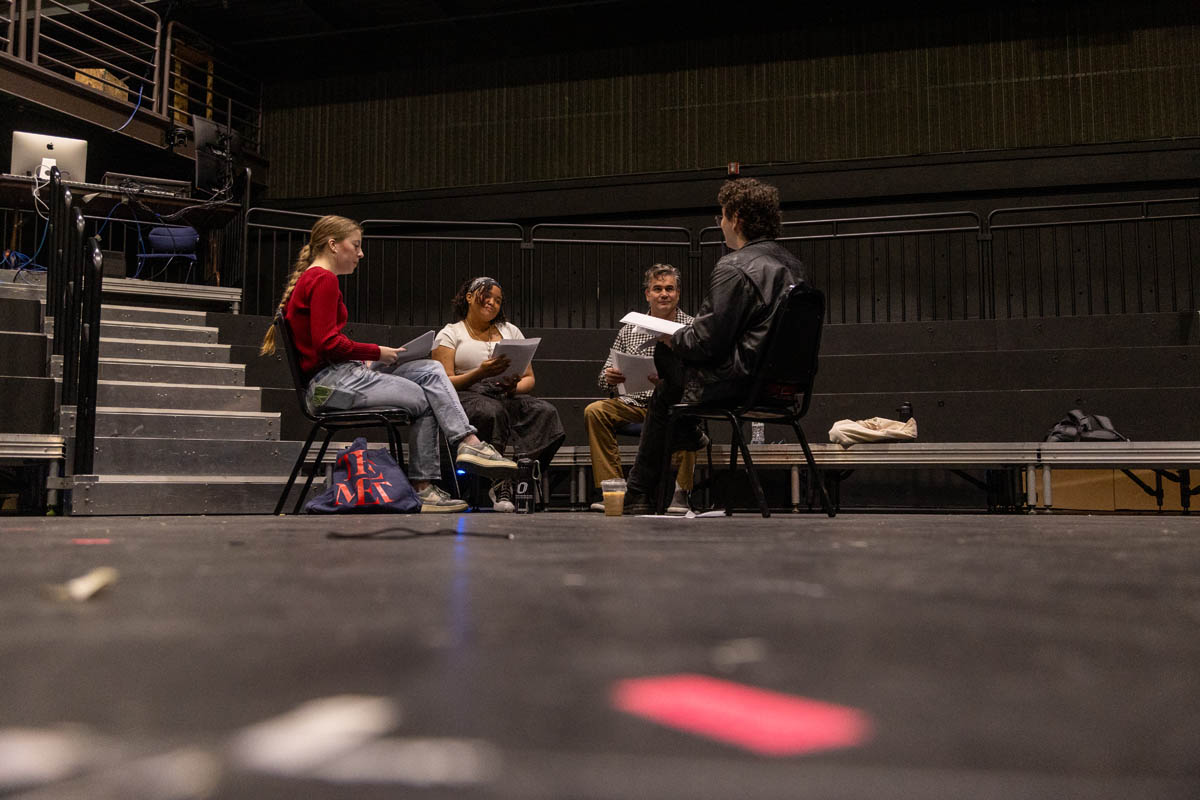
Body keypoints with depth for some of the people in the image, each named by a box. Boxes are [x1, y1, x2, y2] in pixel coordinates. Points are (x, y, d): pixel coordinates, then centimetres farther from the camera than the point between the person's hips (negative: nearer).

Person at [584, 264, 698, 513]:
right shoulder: (628, 331, 15)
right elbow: (604, 379, 14)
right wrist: (610, 379, -12)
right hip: (633, 403, 3)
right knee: (595, 411, -21)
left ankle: (680, 493, -29)